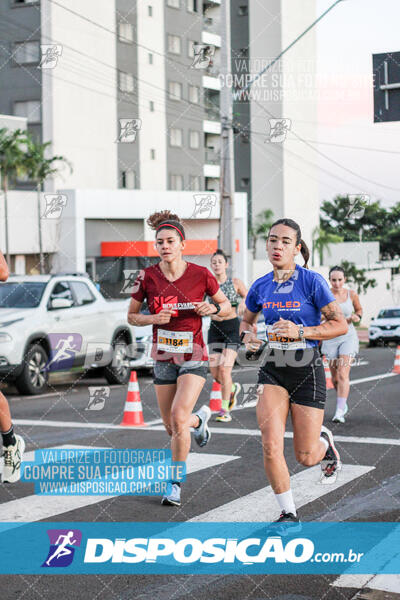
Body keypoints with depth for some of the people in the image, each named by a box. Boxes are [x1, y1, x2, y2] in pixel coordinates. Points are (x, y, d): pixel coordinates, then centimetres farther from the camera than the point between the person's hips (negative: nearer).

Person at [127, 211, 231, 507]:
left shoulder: (200, 274, -8)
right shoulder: (147, 277, -4)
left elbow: (226, 306, 6)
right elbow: (132, 315, 6)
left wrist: (213, 308, -16)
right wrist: (153, 318, -13)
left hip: (193, 358, -3)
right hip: (163, 358, 3)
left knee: (178, 418, -20)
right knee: (172, 428, 9)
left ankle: (175, 484, -5)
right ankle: (201, 418, 46)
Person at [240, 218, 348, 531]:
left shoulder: (312, 281, -10)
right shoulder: (260, 286, 3)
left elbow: (340, 324, -11)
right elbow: (245, 320, 20)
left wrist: (299, 332, -22)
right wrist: (248, 336, -3)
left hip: (307, 370, -3)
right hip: (273, 371, 3)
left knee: (306, 457, 3)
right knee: (271, 447, -13)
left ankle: (326, 442, 41)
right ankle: (289, 514, 6)